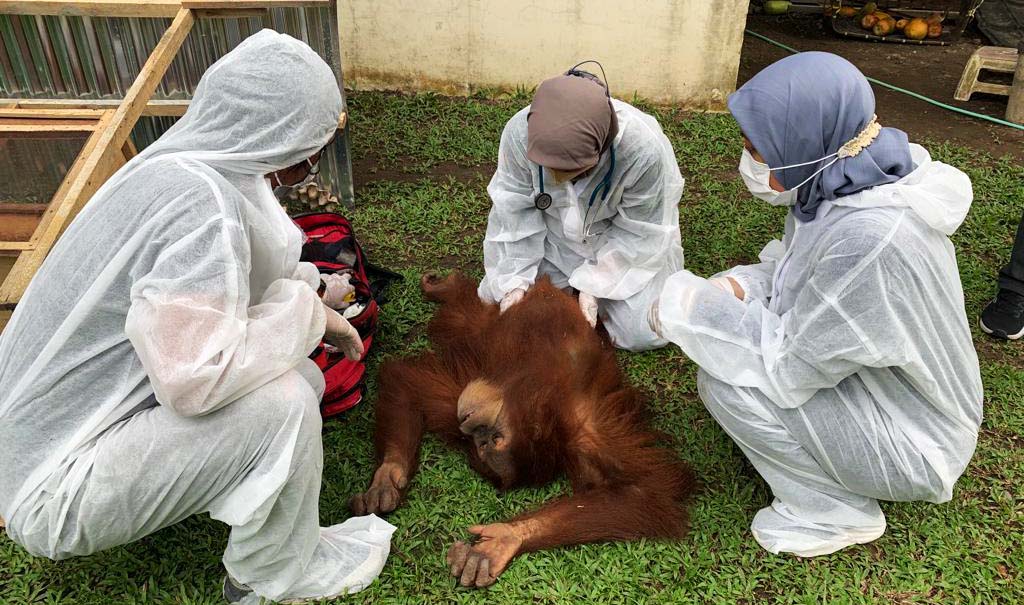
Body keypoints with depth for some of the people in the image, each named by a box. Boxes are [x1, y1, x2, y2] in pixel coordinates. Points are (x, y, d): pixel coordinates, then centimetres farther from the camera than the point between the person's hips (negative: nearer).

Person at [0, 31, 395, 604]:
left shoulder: (188, 165, 1)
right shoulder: (202, 203, -28)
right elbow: (194, 375, -35)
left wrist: (309, 283, 27)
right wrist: (305, 311, -21)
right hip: (58, 489, -9)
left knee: (302, 378, 3)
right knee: (281, 401, -24)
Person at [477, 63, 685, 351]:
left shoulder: (645, 149, -37)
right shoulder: (519, 132, -31)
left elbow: (638, 232, -21)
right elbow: (515, 211, -16)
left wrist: (593, 284, -25)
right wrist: (515, 279, -23)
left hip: (621, 241, -2)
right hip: (552, 235, 2)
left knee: (643, 334, -12)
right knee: (495, 300, -2)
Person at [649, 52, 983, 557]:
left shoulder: (870, 236, -36)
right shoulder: (844, 181, -9)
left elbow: (789, 369, -28)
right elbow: (799, 273, 8)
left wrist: (689, 305, -19)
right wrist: (734, 289, -11)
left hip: (909, 441, -8)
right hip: (867, 381, 8)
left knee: (725, 380, -21)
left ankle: (835, 511, 2)